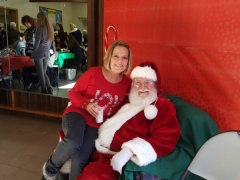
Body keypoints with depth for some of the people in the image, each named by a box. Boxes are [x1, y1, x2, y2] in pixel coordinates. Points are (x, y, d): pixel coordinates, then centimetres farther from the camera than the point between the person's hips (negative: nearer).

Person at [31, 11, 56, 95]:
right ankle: (49, 89, 9)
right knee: (44, 72, 15)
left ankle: (44, 91, 7)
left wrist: (32, 56, -8)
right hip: (47, 53, 7)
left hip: (39, 53, -7)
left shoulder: (40, 29, -12)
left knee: (41, 73, 2)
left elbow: (37, 44, -13)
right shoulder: (50, 28, 9)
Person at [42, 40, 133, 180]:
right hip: (78, 113, -2)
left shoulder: (127, 83, -1)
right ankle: (51, 167, 0)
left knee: (81, 159, -18)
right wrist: (86, 105, -19)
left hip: (97, 124, 2)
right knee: (73, 142, -32)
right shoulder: (93, 73, -9)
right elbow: (73, 93, -1)